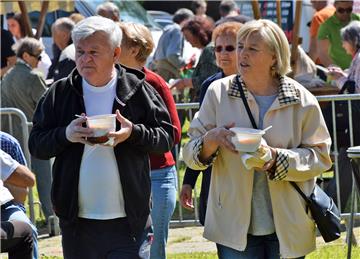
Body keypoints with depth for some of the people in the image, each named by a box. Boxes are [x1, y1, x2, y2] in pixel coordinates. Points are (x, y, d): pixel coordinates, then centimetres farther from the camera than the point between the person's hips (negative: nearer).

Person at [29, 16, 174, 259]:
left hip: (128, 221, -2)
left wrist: (133, 133, -18)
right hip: (77, 221, 2)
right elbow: (36, 145, 5)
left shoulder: (137, 90, 0)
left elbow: (167, 136, 1)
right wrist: (65, 135, -15)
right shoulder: (60, 93, 4)